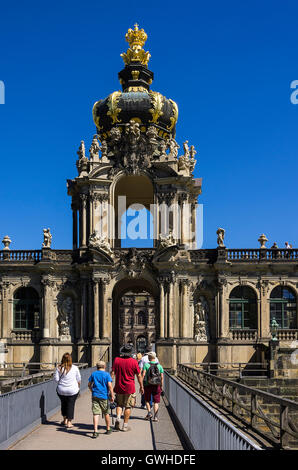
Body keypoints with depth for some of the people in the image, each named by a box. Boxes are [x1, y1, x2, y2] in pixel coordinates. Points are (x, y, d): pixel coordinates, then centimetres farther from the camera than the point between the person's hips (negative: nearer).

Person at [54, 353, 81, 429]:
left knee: (63, 404, 20)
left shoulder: (59, 368, -8)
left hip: (61, 390, 1)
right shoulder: (75, 368, -8)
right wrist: (78, 386, 19)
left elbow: (56, 379, -7)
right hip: (73, 390, -1)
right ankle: (69, 422, 5)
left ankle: (65, 420, 32)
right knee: (71, 405, 6)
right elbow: (78, 379, 1)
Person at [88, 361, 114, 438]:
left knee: (95, 413, -3)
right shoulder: (107, 374, -2)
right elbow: (110, 386, -10)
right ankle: (108, 429, 28)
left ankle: (95, 431, -14)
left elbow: (89, 384, 12)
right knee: (106, 413, 15)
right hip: (104, 396, -1)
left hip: (95, 395, 1)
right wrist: (112, 396, -6)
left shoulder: (93, 374, 7)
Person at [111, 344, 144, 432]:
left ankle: (118, 417, -6)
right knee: (128, 406, 8)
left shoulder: (116, 360, -4)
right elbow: (139, 376, -2)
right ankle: (125, 425, 10)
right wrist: (141, 387, 9)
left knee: (119, 404, 19)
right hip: (130, 388, -2)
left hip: (119, 388, 2)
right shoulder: (133, 361, -8)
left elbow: (112, 373, -4)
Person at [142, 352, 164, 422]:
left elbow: (143, 375, -10)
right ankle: (155, 416, -3)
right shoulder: (159, 366, 3)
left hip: (147, 385, -1)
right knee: (156, 402, 6)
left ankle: (149, 412, 5)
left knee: (147, 400, 19)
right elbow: (162, 377, 0)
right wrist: (161, 386, 7)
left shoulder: (146, 365, -4)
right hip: (157, 385, 1)